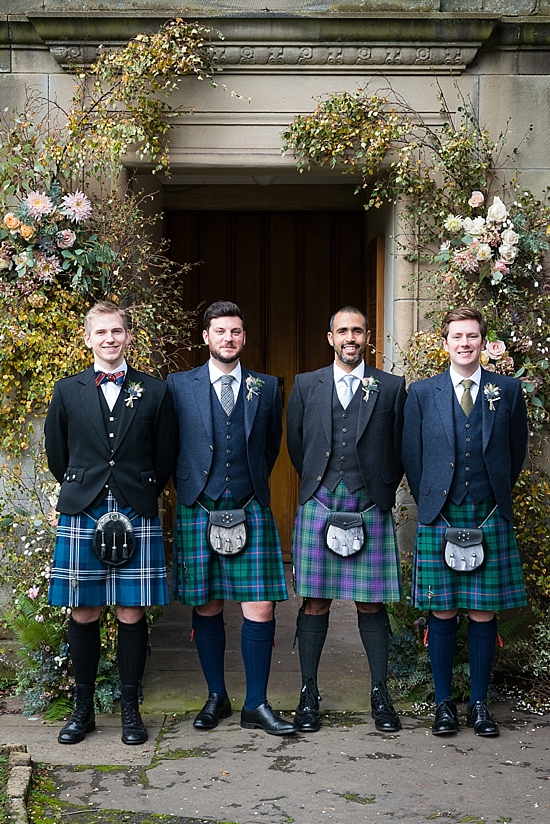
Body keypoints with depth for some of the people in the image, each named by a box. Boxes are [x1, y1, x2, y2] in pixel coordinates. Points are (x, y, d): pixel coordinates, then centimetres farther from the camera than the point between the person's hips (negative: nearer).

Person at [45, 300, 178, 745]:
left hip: (137, 513, -1)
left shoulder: (154, 391, 5)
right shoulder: (68, 391, 8)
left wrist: (142, 493, 10)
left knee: (132, 614, 2)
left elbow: (167, 455, 10)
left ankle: (130, 709, 14)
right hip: (81, 514, 1)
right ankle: (83, 708, 17)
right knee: (83, 614, 4)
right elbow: (57, 453, 15)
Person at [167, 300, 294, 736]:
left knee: (260, 608, -4)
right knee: (207, 608, 6)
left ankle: (256, 704, 7)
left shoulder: (266, 387, 8)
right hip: (199, 510, 0)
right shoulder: (179, 385, 5)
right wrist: (189, 487, 9)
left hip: (251, 511, 0)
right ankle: (216, 697, 22)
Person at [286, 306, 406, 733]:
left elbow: (398, 449, 11)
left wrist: (381, 489, 12)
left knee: (371, 602, 3)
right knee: (315, 601, 1)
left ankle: (380, 694, 14)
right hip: (319, 505, 1)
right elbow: (295, 444, 16)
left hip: (371, 506, 0)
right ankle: (309, 694, 10)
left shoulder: (392, 388, 8)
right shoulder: (306, 386, 10)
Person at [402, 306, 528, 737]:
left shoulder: (508, 390, 6)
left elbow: (516, 452, 14)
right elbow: (411, 456, 9)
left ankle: (480, 703, 15)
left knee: (484, 613, 3)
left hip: (491, 519, 0)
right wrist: (431, 503, 8)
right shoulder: (422, 393, 5)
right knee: (443, 613, 3)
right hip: (440, 518, 0)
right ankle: (444, 703, 13)